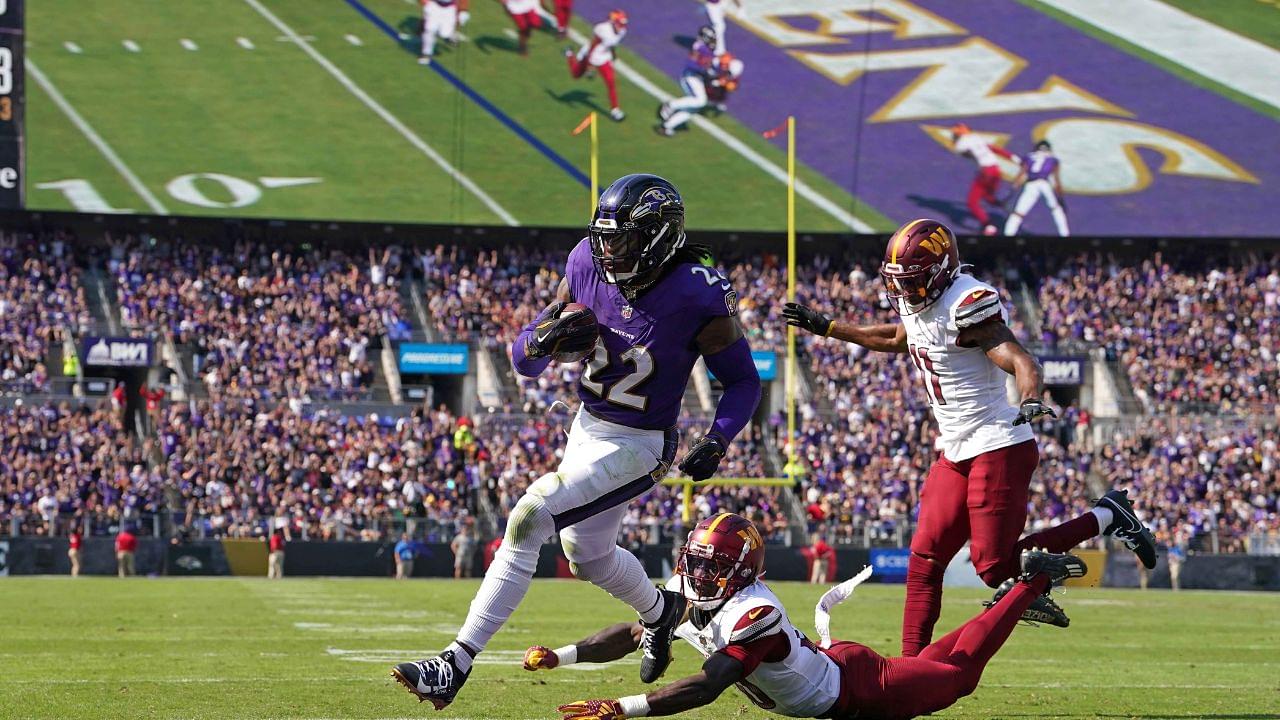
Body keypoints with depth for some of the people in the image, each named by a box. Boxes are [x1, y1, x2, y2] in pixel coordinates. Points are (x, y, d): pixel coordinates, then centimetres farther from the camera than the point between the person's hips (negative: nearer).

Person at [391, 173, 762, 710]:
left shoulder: (699, 297, -24)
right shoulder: (589, 265, -11)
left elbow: (744, 382, -9)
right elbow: (524, 362, -2)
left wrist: (716, 442, -25)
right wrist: (543, 341, -25)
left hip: (637, 445, -7)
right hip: (586, 427, 7)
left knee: (529, 519, -21)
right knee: (587, 556, 23)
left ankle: (457, 665, -18)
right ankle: (659, 611, 56)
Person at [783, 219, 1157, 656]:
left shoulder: (966, 306, -19)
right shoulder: (915, 305, 9)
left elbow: (1020, 361, -28)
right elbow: (897, 340, 33)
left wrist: (1030, 401, -50)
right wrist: (825, 327, 36)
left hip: (997, 448, -9)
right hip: (956, 452, 9)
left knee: (996, 568, -10)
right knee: (924, 559, 6)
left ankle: (1106, 518, 3)